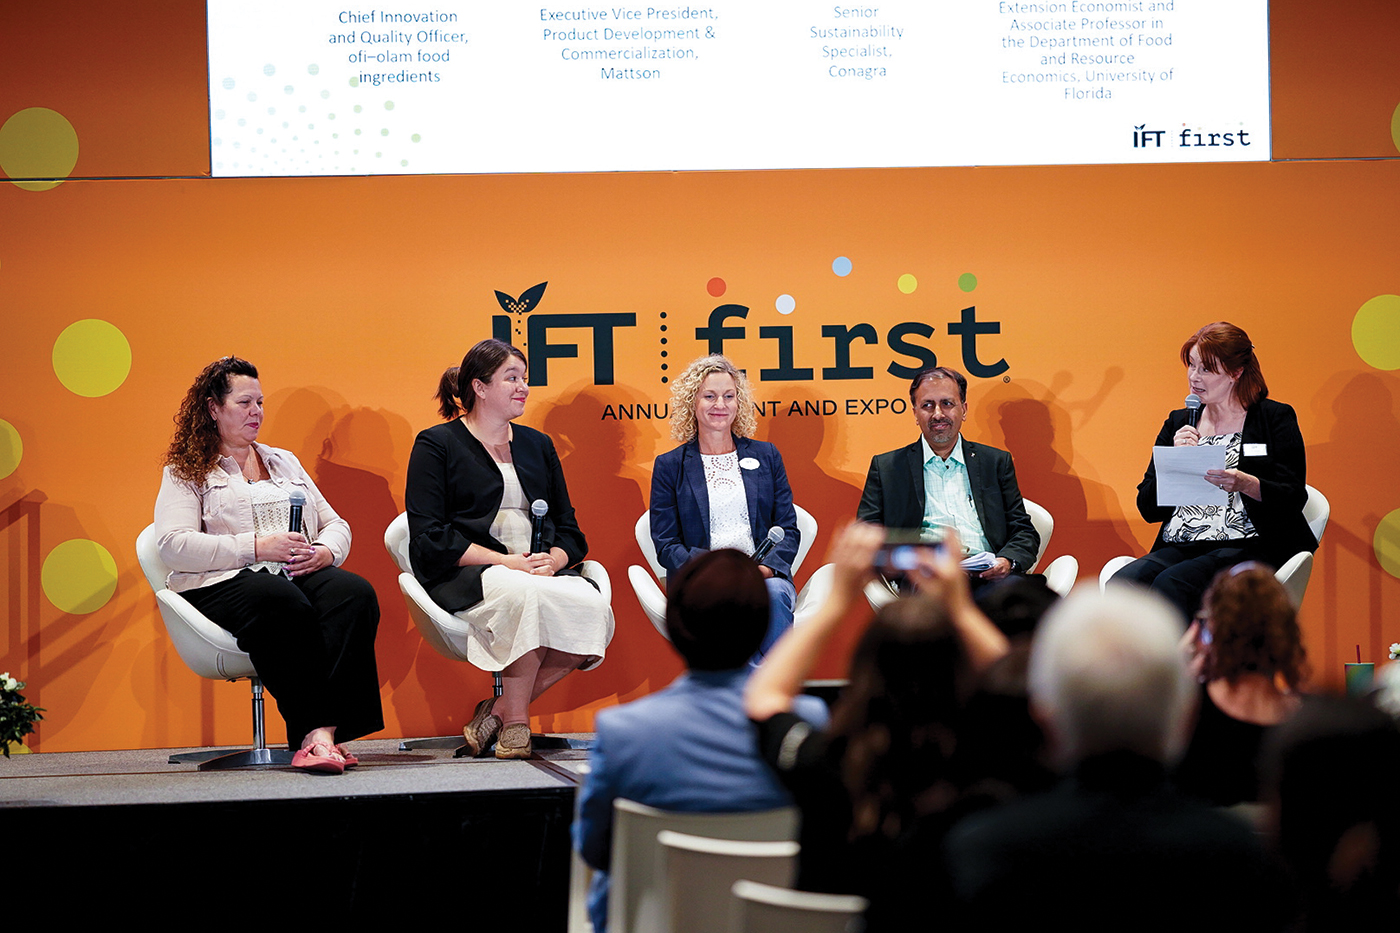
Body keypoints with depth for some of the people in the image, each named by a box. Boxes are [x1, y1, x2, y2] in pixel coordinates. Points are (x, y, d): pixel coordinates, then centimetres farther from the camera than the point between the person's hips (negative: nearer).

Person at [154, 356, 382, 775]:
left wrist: (324, 552, -1)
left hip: (299, 574, 5)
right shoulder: (185, 472, 11)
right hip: (223, 583, -5)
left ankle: (323, 731, -43)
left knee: (355, 594, -30)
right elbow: (174, 544, -5)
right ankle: (314, 731, -44)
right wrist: (255, 548, -13)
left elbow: (336, 525, 25)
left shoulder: (283, 462, 30)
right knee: (283, 603, -40)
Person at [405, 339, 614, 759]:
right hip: (466, 578, -5)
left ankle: (498, 710, -19)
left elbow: (568, 529, 19)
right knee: (524, 594, -40)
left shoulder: (538, 445, 23)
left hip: (542, 572, 5)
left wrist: (552, 560, -6)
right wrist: (506, 561, -16)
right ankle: (515, 721, -25)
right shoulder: (436, 445, 6)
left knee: (594, 608, -29)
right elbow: (431, 539, -6)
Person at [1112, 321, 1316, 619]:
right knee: (1122, 583, -28)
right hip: (1178, 547, 5)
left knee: (1172, 584, -34)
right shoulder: (1178, 423, 20)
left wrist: (1246, 484, -21)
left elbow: (1294, 499, -3)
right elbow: (1148, 507, 14)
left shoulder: (1275, 419, 8)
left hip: (1247, 547, -4)